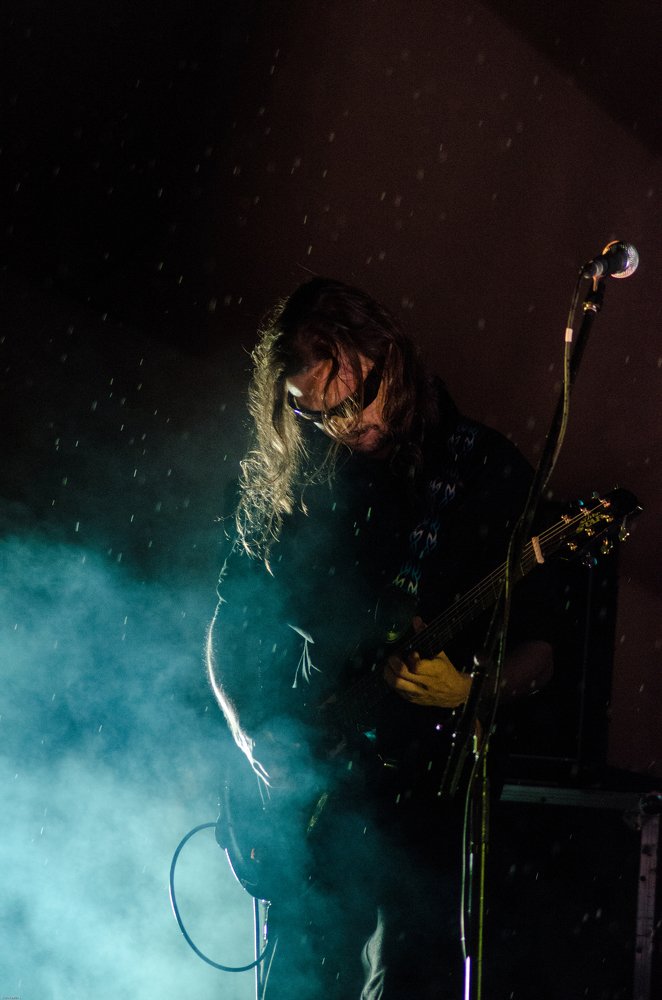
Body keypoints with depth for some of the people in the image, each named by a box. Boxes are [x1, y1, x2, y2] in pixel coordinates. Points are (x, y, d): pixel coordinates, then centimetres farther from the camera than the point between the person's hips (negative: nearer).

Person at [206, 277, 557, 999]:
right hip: (306, 796, 3)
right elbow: (228, 629, 15)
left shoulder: (486, 471, -1)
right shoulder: (281, 489, 7)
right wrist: (257, 738, -1)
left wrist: (468, 691, -20)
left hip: (427, 795, -2)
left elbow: (536, 649, -1)